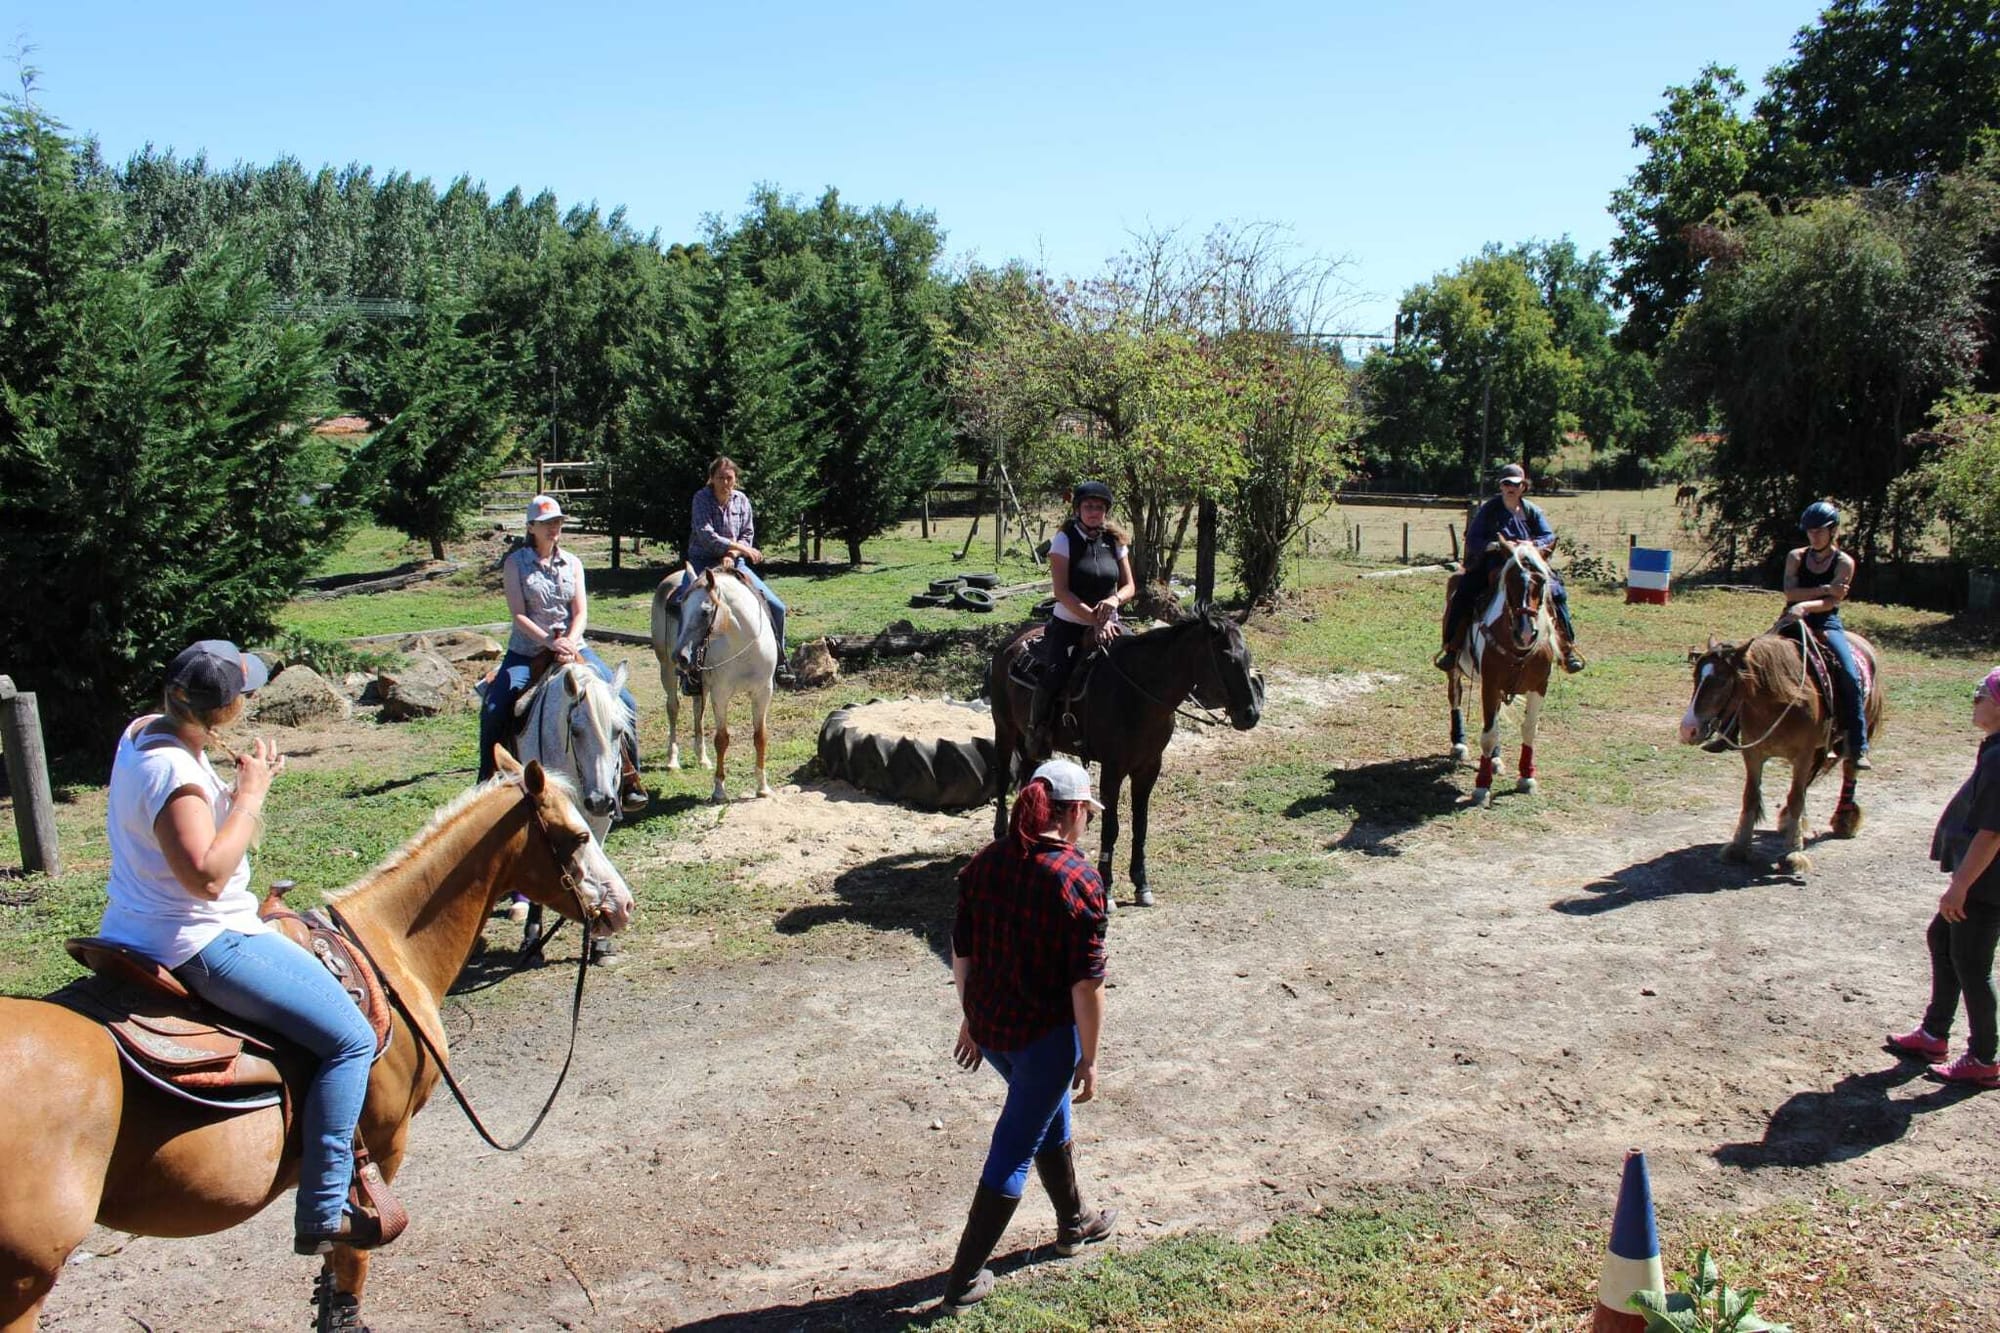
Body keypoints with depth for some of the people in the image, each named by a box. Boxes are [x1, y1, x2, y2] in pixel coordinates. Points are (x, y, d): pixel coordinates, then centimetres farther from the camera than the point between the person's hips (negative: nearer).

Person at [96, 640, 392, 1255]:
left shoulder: (144, 730, 5)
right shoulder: (176, 774, -25)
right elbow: (207, 875, -33)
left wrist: (244, 780, 8)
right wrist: (250, 793, -24)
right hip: (199, 946, -11)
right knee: (351, 1040, -10)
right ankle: (322, 1216, -5)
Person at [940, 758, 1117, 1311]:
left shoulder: (984, 864, -2)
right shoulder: (1079, 881, -19)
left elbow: (961, 953, 5)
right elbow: (1086, 983, -17)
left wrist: (970, 1018, 17)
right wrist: (1089, 1058, -7)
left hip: (987, 1027, 7)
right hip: (1044, 1036, -7)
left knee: (1050, 1118, 28)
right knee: (1013, 1153, 8)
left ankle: (1073, 1223, 48)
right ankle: (965, 1277, 16)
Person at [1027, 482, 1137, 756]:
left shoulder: (1115, 541, 7)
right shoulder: (1065, 539, -6)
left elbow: (1129, 587, 10)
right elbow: (1061, 591, -14)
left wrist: (1115, 600, -15)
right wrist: (1095, 620, -22)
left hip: (1107, 625, 5)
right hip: (1068, 624, -4)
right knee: (1053, 676, -26)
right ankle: (1036, 731, -1)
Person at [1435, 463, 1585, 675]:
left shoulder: (1532, 511, 6)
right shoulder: (1488, 510, 1)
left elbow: (1550, 538, 0)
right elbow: (1472, 540, -4)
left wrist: (1532, 545, -22)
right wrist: (1494, 546, -23)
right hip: (1490, 566, -1)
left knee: (1556, 592, -17)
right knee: (1462, 595, -24)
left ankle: (1568, 647, -5)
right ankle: (1451, 648, -13)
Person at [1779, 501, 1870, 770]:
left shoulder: (1844, 562, 2)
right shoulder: (1796, 557, 9)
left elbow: (1832, 602, -11)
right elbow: (1790, 592, -6)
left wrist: (1805, 606, -29)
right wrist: (1824, 589, -17)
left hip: (1827, 625, -2)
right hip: (1793, 622, 2)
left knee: (1851, 677, -20)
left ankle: (1857, 748, -16)